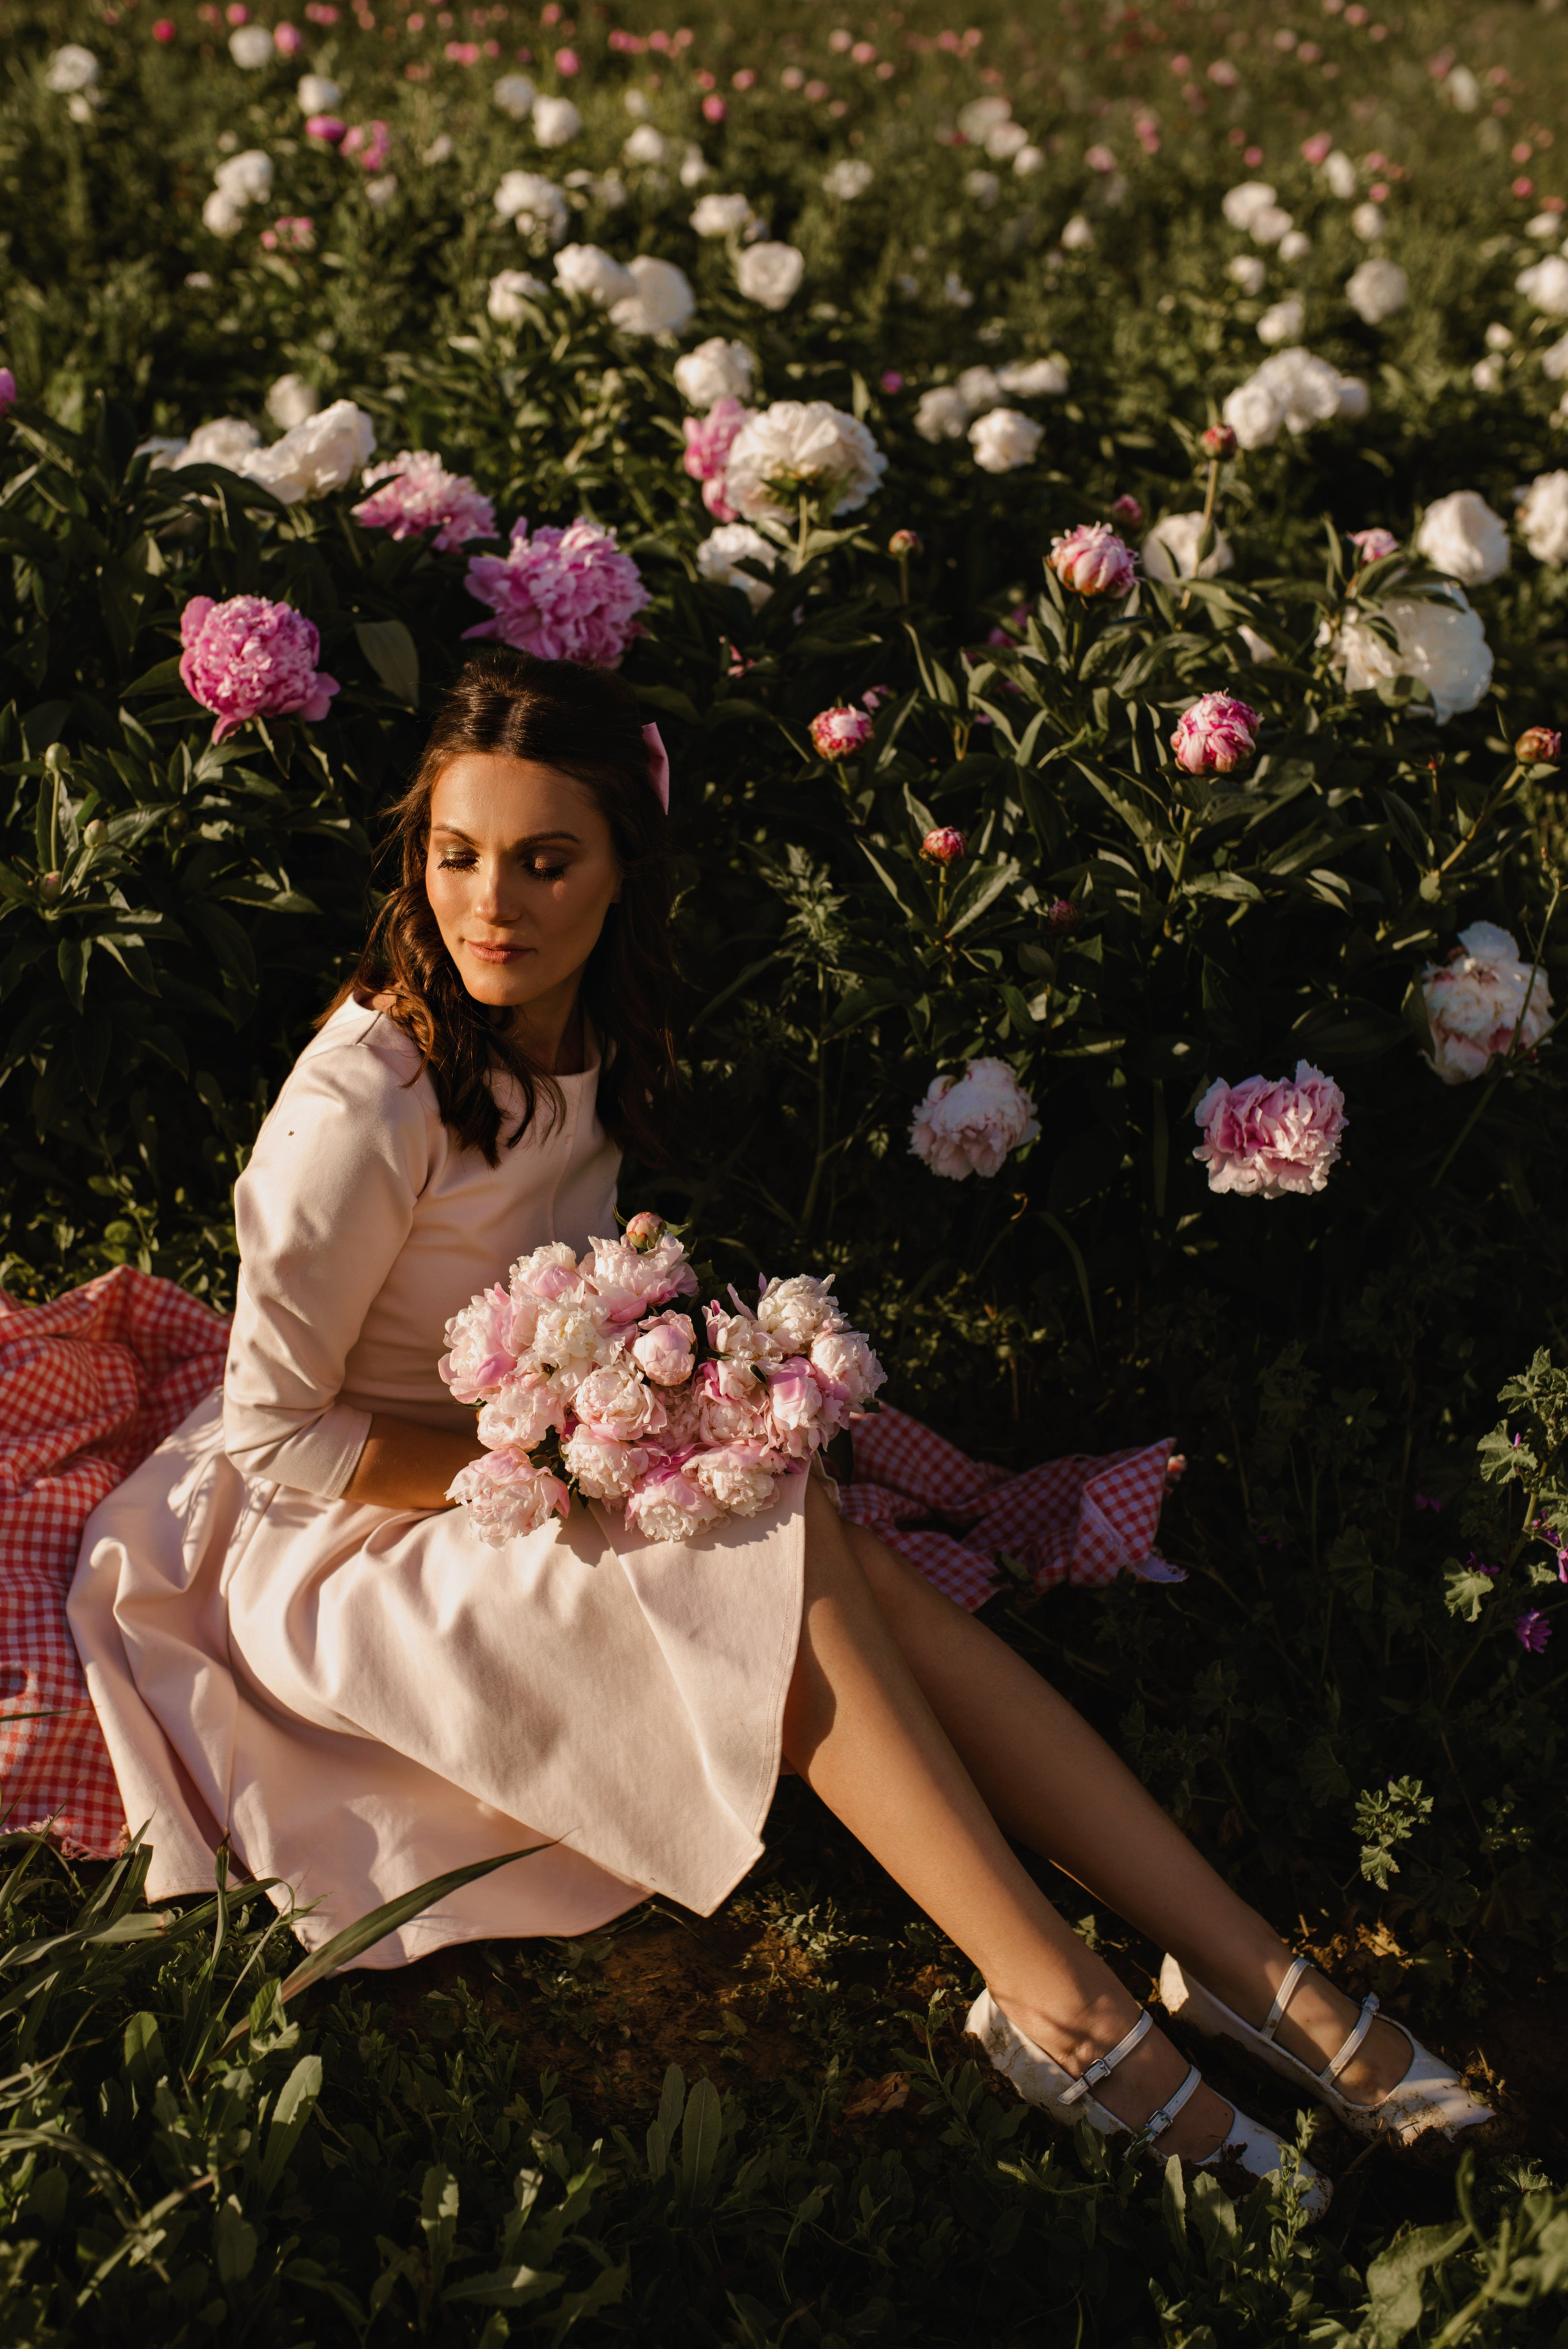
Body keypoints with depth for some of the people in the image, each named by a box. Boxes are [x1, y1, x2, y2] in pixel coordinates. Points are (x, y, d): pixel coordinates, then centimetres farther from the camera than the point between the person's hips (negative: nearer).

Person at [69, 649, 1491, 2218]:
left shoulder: (584, 1042, 0)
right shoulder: (364, 1109, -25)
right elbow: (273, 1433, -20)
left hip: (526, 1481, 6)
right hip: (343, 1545, -6)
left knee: (856, 1587, -22)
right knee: (779, 1556, -30)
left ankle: (1245, 1964, -23)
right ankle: (1058, 2005, -27)